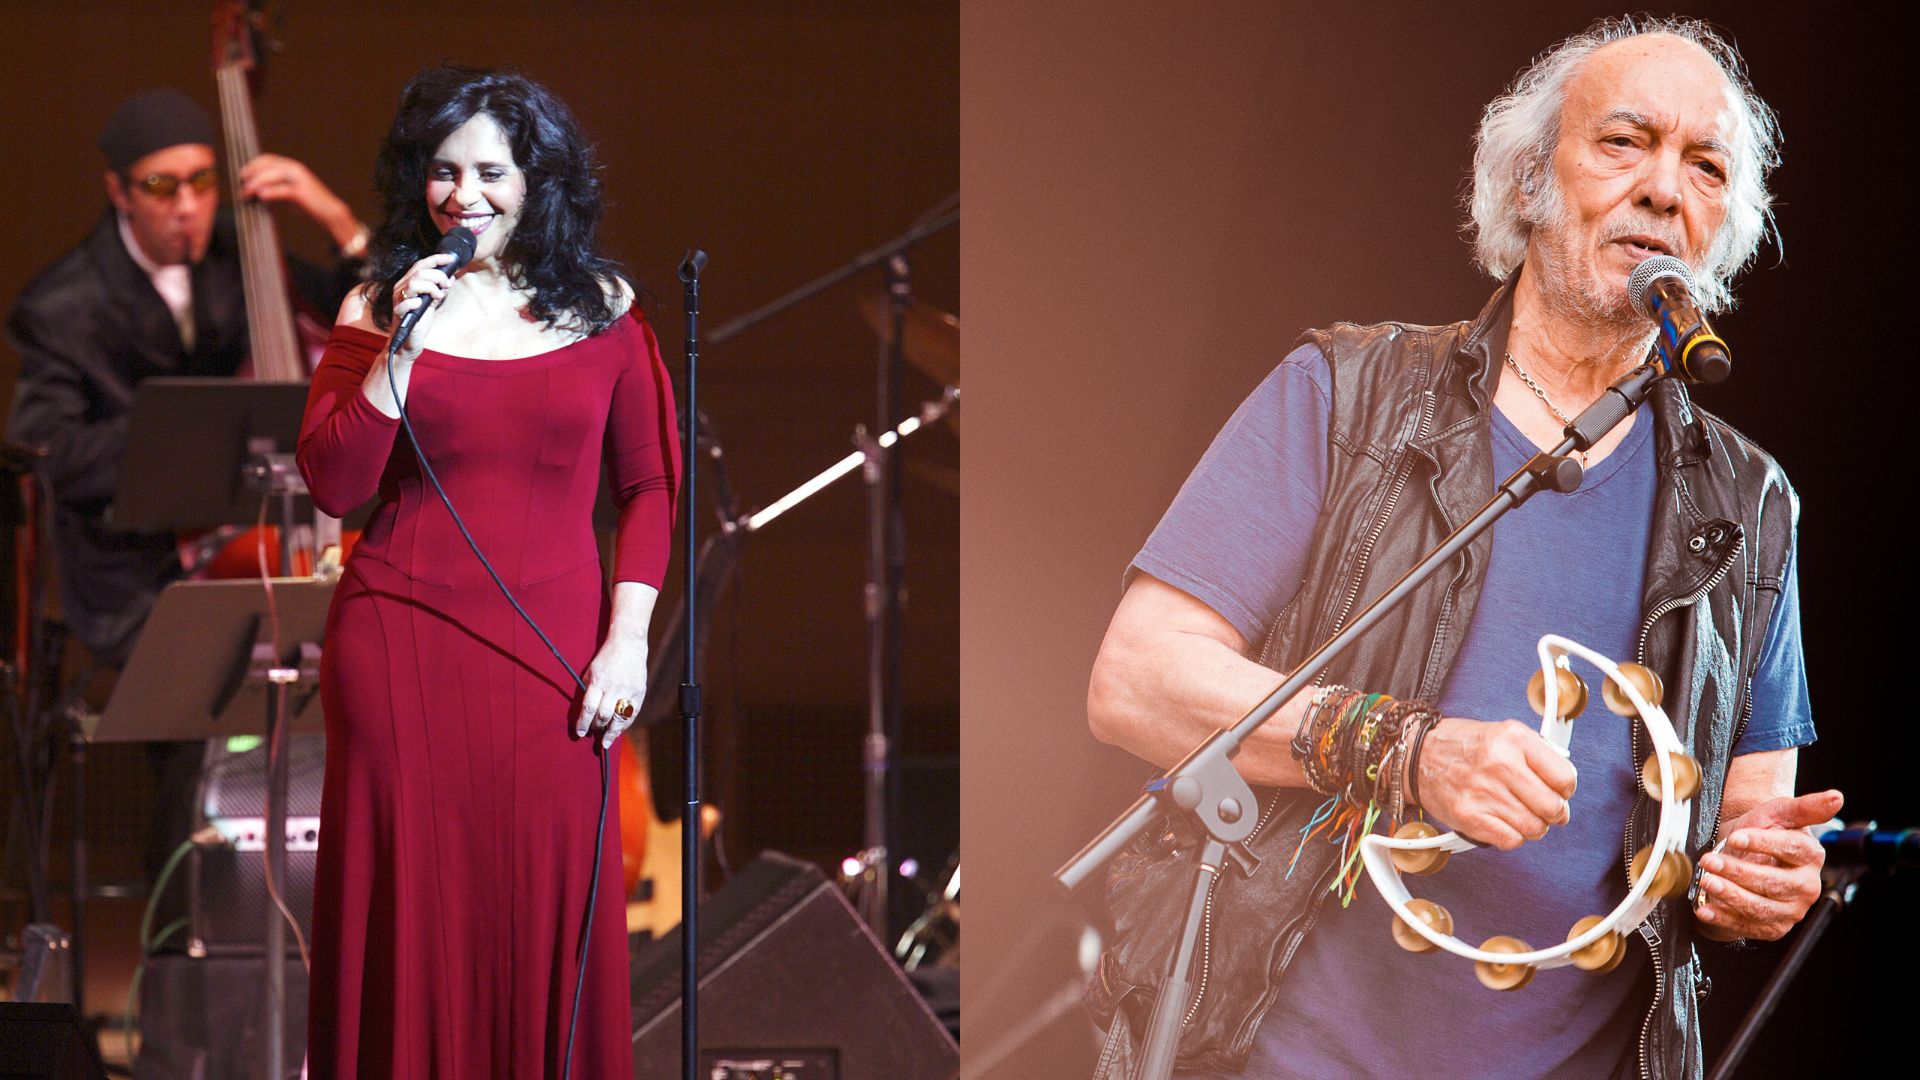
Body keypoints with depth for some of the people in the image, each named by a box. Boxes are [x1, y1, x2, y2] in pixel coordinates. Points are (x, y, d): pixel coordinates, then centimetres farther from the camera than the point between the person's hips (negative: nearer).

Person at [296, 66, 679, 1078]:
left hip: (549, 651, 0)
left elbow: (650, 483, 8)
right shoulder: (378, 310, 5)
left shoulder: (600, 309, 6)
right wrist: (401, 354, -12)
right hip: (402, 641, 0)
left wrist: (627, 638, -1)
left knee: (545, 907, -1)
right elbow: (331, 484, -2)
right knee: (410, 894, 1)